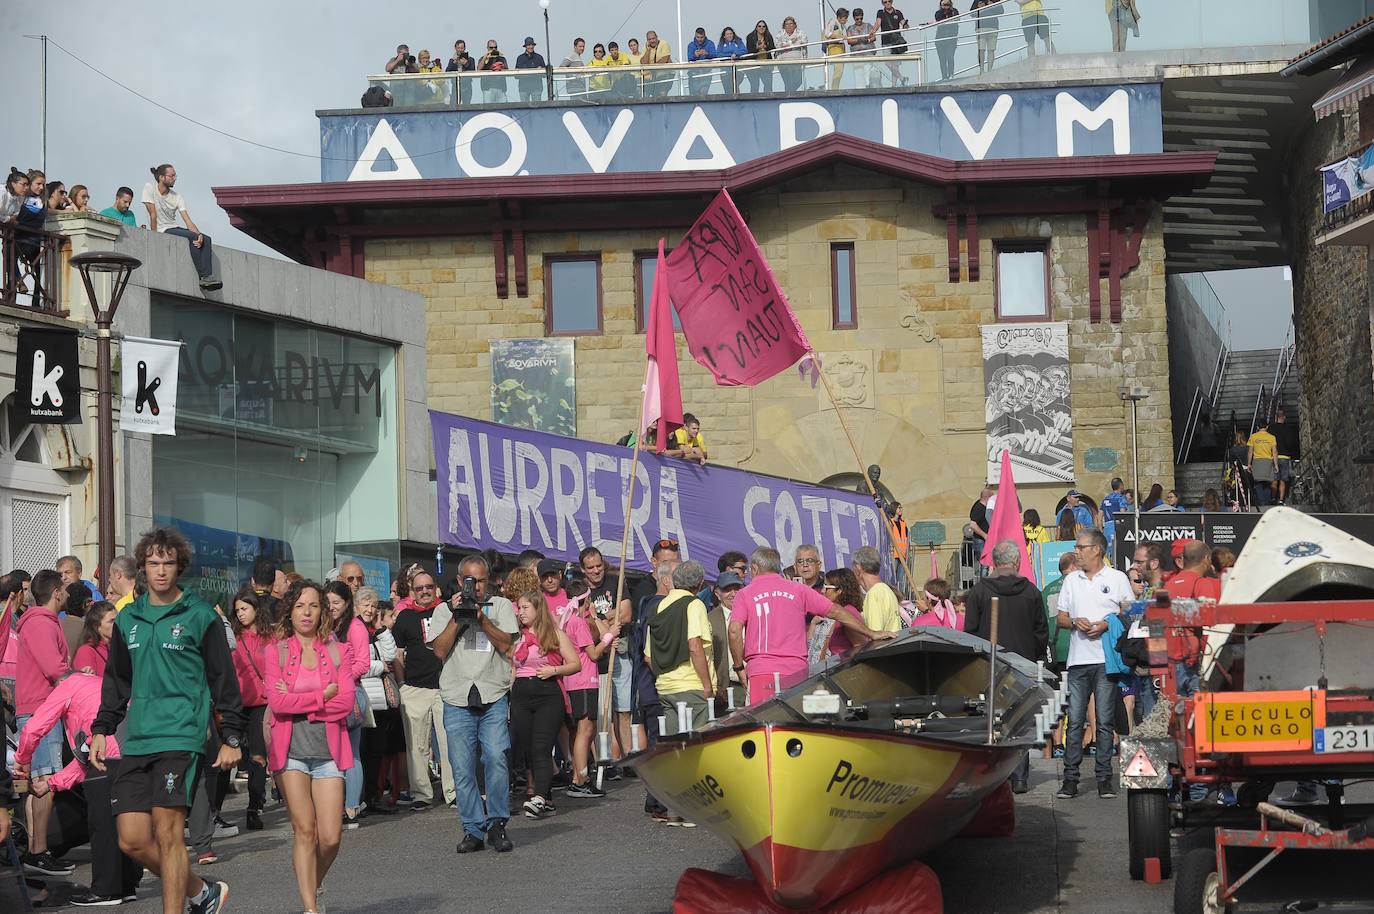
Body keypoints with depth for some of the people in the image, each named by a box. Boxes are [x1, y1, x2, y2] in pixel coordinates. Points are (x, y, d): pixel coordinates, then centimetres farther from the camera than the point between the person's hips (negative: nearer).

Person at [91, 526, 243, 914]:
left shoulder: (200, 616, 0)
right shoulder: (127, 619, 14)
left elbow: (224, 679, 1)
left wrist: (231, 738, -3)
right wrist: (101, 729, 14)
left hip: (182, 735, -6)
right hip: (137, 741, 6)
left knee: (167, 833, -13)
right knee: (132, 840, 2)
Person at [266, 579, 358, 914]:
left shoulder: (338, 651, 7)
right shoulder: (276, 651, 4)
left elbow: (346, 702, -5)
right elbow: (277, 702, -9)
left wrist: (298, 702, -8)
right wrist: (323, 696, -7)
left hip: (328, 750, 1)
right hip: (290, 749, -1)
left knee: (331, 837, -4)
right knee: (304, 830, -9)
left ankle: (315, 886, 26)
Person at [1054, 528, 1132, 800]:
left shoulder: (1117, 578, 5)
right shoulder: (1071, 580, 17)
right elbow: (1060, 619, 17)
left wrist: (1106, 624, -13)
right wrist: (1074, 622, -4)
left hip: (1107, 658, -3)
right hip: (1077, 658, 3)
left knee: (1105, 721, -1)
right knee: (1074, 720, -1)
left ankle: (1104, 778, 3)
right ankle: (1070, 779, 1)